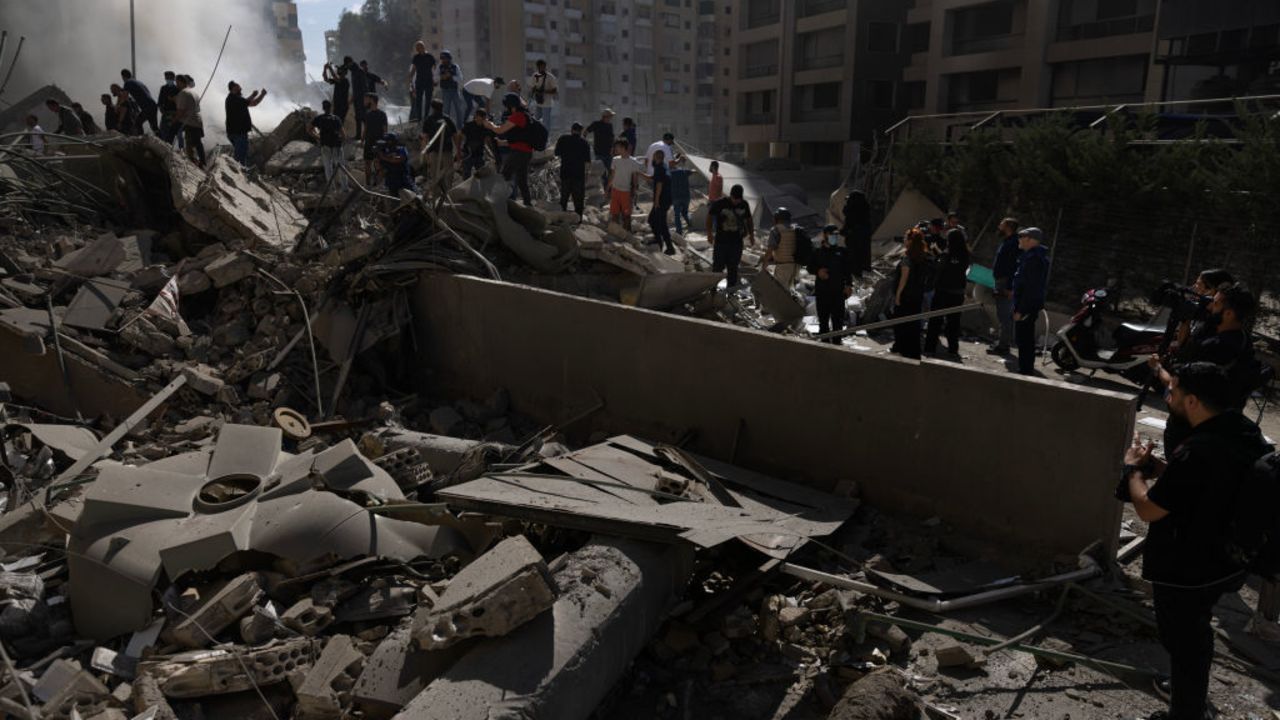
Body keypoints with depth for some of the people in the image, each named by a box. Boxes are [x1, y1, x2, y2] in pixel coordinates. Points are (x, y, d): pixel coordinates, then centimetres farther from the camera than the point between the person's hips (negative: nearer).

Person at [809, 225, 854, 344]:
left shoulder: (843, 251, 8)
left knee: (838, 318, -1)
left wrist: (848, 285, -3)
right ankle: (824, 341, 14)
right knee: (823, 318, 5)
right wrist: (818, 271, -13)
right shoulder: (817, 252, 8)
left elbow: (848, 270, 7)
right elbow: (810, 268, 9)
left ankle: (836, 341, 7)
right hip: (822, 290, 1)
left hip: (838, 290, 0)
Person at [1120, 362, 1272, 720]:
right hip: (1224, 562, 9)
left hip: (1184, 571, -9)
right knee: (1196, 634, 29)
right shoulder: (1246, 433, -4)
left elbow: (1148, 509, -23)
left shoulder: (1195, 453, -33)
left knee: (1182, 642, 12)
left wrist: (1133, 468, -8)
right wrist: (1158, 465, 2)